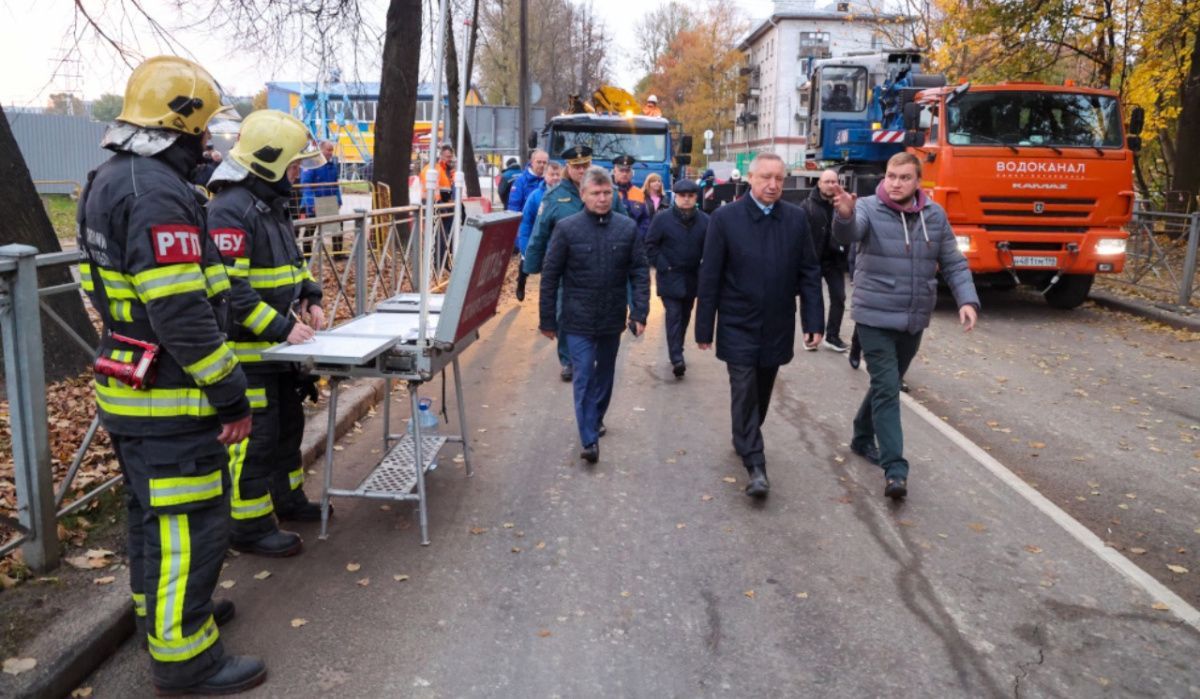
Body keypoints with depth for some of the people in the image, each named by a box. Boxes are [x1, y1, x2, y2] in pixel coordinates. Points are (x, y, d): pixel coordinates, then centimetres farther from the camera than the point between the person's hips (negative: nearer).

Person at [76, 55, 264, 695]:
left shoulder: (107, 181, 12)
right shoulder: (157, 193, -22)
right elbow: (181, 313, -27)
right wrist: (231, 396, -21)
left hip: (128, 389, 11)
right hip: (170, 400, -11)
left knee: (151, 510, 23)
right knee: (190, 522, 0)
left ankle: (160, 610, 41)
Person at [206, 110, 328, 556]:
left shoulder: (270, 201, 13)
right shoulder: (230, 209, -20)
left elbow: (290, 260, 24)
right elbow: (230, 288, -27)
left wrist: (309, 297, 8)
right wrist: (281, 326, -26)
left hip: (278, 344, 10)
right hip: (248, 348, -10)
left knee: (288, 422, 21)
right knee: (254, 435, -1)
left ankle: (287, 497, 38)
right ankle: (250, 526, 12)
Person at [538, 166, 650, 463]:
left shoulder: (628, 228, -2)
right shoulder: (566, 228, -8)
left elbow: (640, 272, 0)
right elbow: (550, 276, -4)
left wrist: (640, 312, -8)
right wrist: (547, 319, -3)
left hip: (612, 318, 3)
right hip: (578, 319, -3)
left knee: (605, 373, 19)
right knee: (584, 377, -5)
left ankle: (596, 418, 40)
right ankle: (589, 440, -1)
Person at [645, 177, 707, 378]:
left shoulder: (704, 221, -2)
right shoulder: (662, 219, -8)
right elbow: (650, 246, -4)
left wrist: (703, 270, -6)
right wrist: (663, 267, -11)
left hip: (692, 278, 4)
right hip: (670, 278, -3)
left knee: (684, 317, 15)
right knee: (674, 316, -10)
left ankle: (676, 353, 31)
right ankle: (677, 358, -13)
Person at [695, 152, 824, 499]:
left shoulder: (796, 218, 0)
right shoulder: (725, 218, -8)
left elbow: (809, 273, 3)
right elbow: (710, 277, -6)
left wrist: (814, 321, -2)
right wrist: (704, 328, -5)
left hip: (777, 327, 3)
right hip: (738, 326, -3)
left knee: (762, 392, 16)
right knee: (744, 392, -5)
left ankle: (744, 439, 38)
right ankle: (755, 466, -2)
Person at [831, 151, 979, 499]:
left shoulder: (935, 215, 3)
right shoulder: (869, 209, -11)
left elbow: (953, 264, 8)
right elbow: (847, 234, -33)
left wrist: (967, 299, -7)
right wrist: (844, 215, -56)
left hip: (914, 320, 5)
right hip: (876, 318, -5)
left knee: (886, 385, 18)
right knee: (887, 389, -9)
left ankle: (862, 439, 39)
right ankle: (894, 469, -7)